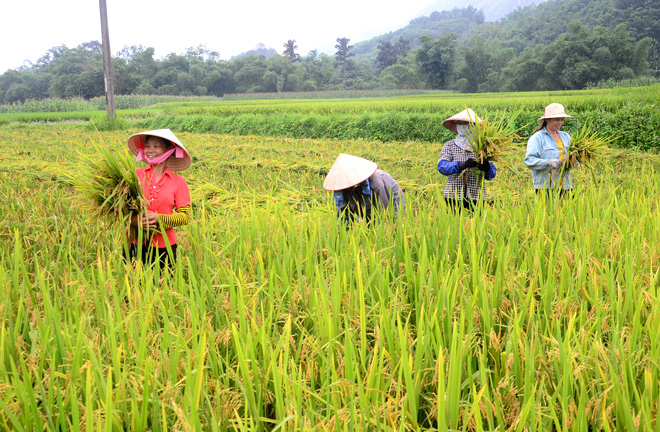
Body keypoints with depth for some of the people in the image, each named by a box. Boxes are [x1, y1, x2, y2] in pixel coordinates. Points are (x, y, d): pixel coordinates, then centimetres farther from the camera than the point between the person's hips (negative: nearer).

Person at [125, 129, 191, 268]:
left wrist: (159, 219, -16)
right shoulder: (135, 174, 0)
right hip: (134, 245, 0)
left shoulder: (178, 182, -1)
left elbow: (185, 216, -1)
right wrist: (133, 220, -16)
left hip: (164, 246, 0)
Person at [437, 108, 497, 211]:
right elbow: (441, 166, -8)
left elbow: (492, 174, 3)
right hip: (454, 197, 0)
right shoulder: (449, 146, 8)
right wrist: (461, 165, -25)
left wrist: (487, 168, -20)